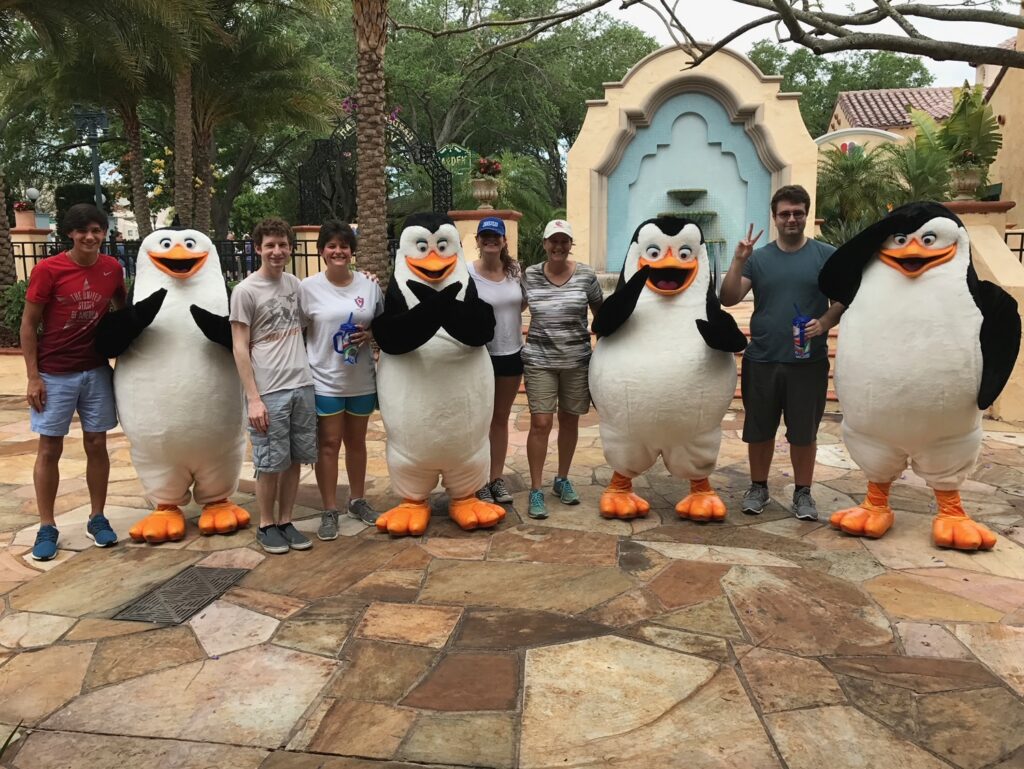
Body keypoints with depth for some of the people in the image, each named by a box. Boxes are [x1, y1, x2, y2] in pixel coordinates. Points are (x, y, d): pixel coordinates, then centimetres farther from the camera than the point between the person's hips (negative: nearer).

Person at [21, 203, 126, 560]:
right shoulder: (48, 269, -10)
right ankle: (47, 528, 14)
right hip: (55, 375, -3)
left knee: (96, 444, 7)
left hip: (97, 372, 3)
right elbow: (28, 324, -6)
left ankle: (97, 518, 20)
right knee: (49, 449, 4)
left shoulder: (112, 268, 0)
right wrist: (33, 376, -9)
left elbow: (122, 310, 17)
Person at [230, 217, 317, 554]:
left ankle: (285, 521, 24)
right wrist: (253, 398, -13)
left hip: (302, 386, 5)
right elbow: (240, 347, -7)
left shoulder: (295, 284, 11)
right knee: (271, 463, 2)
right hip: (269, 391, -5)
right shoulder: (245, 291, -6)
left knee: (295, 459, 11)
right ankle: (266, 526, 19)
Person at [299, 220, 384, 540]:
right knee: (328, 444, 3)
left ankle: (357, 500, 32)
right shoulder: (308, 287, -5)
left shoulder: (369, 285, 2)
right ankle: (329, 511, 15)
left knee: (356, 441, 16)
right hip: (324, 380, -2)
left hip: (361, 380, 3)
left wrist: (368, 335, -11)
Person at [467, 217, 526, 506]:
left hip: (511, 353, 5)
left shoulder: (515, 270, 2)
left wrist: (508, 313, 1)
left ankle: (497, 477, 25)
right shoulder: (467, 272, -12)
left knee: (501, 418, 13)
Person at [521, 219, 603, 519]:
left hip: (578, 361, 1)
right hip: (539, 361, -1)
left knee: (570, 421, 11)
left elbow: (601, 312, 10)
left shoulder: (586, 275, -1)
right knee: (540, 423, -6)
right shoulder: (529, 275, 0)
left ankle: (563, 480, 29)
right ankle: (536, 491, 4)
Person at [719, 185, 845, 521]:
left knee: (804, 432, 8)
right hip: (760, 361, 1)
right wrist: (738, 261, -17)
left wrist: (824, 322, -16)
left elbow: (844, 298, 3)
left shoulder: (827, 255, 1)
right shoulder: (758, 258, 4)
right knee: (759, 431, 11)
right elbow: (728, 299, -4)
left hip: (808, 363, -1)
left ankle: (803, 492, 25)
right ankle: (758, 487, 28)